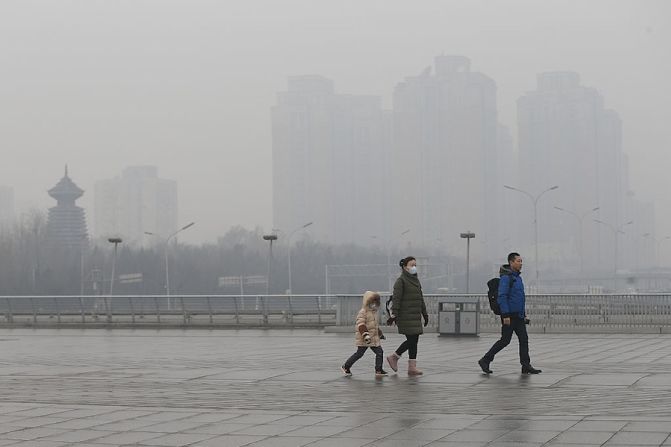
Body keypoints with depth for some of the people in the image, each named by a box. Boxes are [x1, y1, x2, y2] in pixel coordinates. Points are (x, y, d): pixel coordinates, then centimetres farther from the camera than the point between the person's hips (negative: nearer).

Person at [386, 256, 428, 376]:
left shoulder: (416, 280, 16)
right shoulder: (401, 281, -8)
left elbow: (420, 298, 22)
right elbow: (396, 299, -14)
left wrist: (425, 314, 20)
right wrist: (394, 315, -20)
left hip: (415, 316, 8)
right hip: (405, 316, -8)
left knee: (413, 340, 9)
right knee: (412, 340, -7)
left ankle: (393, 357, 24)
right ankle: (412, 367, 0)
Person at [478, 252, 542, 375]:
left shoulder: (518, 277, 16)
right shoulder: (506, 277, -14)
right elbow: (502, 297, -20)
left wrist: (524, 314, 20)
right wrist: (506, 315, -24)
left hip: (518, 315, 9)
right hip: (509, 315, -9)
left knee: (524, 339, 3)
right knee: (505, 340, -4)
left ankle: (526, 366, 4)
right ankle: (485, 361, 7)